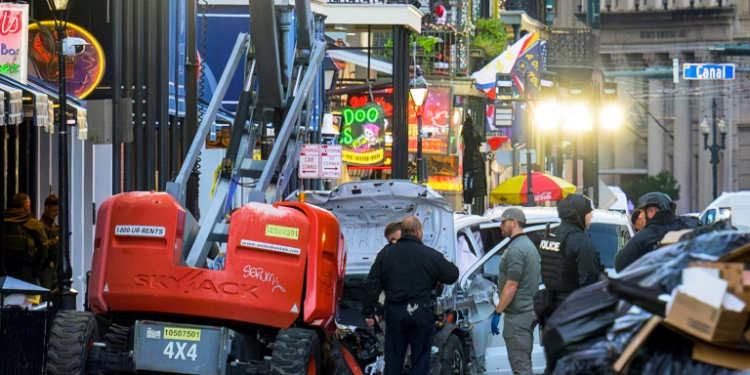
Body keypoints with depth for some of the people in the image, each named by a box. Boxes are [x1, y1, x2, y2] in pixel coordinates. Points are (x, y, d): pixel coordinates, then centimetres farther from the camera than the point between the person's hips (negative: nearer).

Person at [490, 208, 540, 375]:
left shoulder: (516, 249, -16)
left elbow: (511, 287, -20)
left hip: (518, 315, -11)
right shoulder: (528, 245, 17)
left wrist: (497, 311, -16)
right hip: (529, 310, 11)